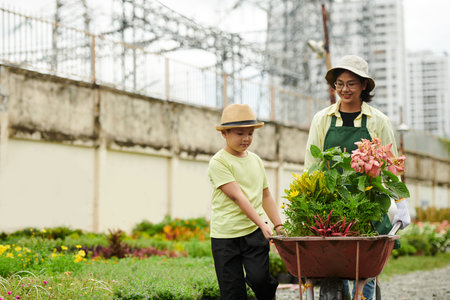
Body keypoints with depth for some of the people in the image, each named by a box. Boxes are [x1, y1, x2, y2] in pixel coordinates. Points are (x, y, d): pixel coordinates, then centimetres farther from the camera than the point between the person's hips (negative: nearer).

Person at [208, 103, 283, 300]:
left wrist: (278, 225, 11)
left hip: (255, 232, 4)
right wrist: (262, 224, -23)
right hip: (225, 234, -4)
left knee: (259, 277, -13)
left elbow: (265, 195, 20)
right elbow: (237, 196, -17)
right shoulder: (218, 162, -8)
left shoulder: (255, 160, 12)